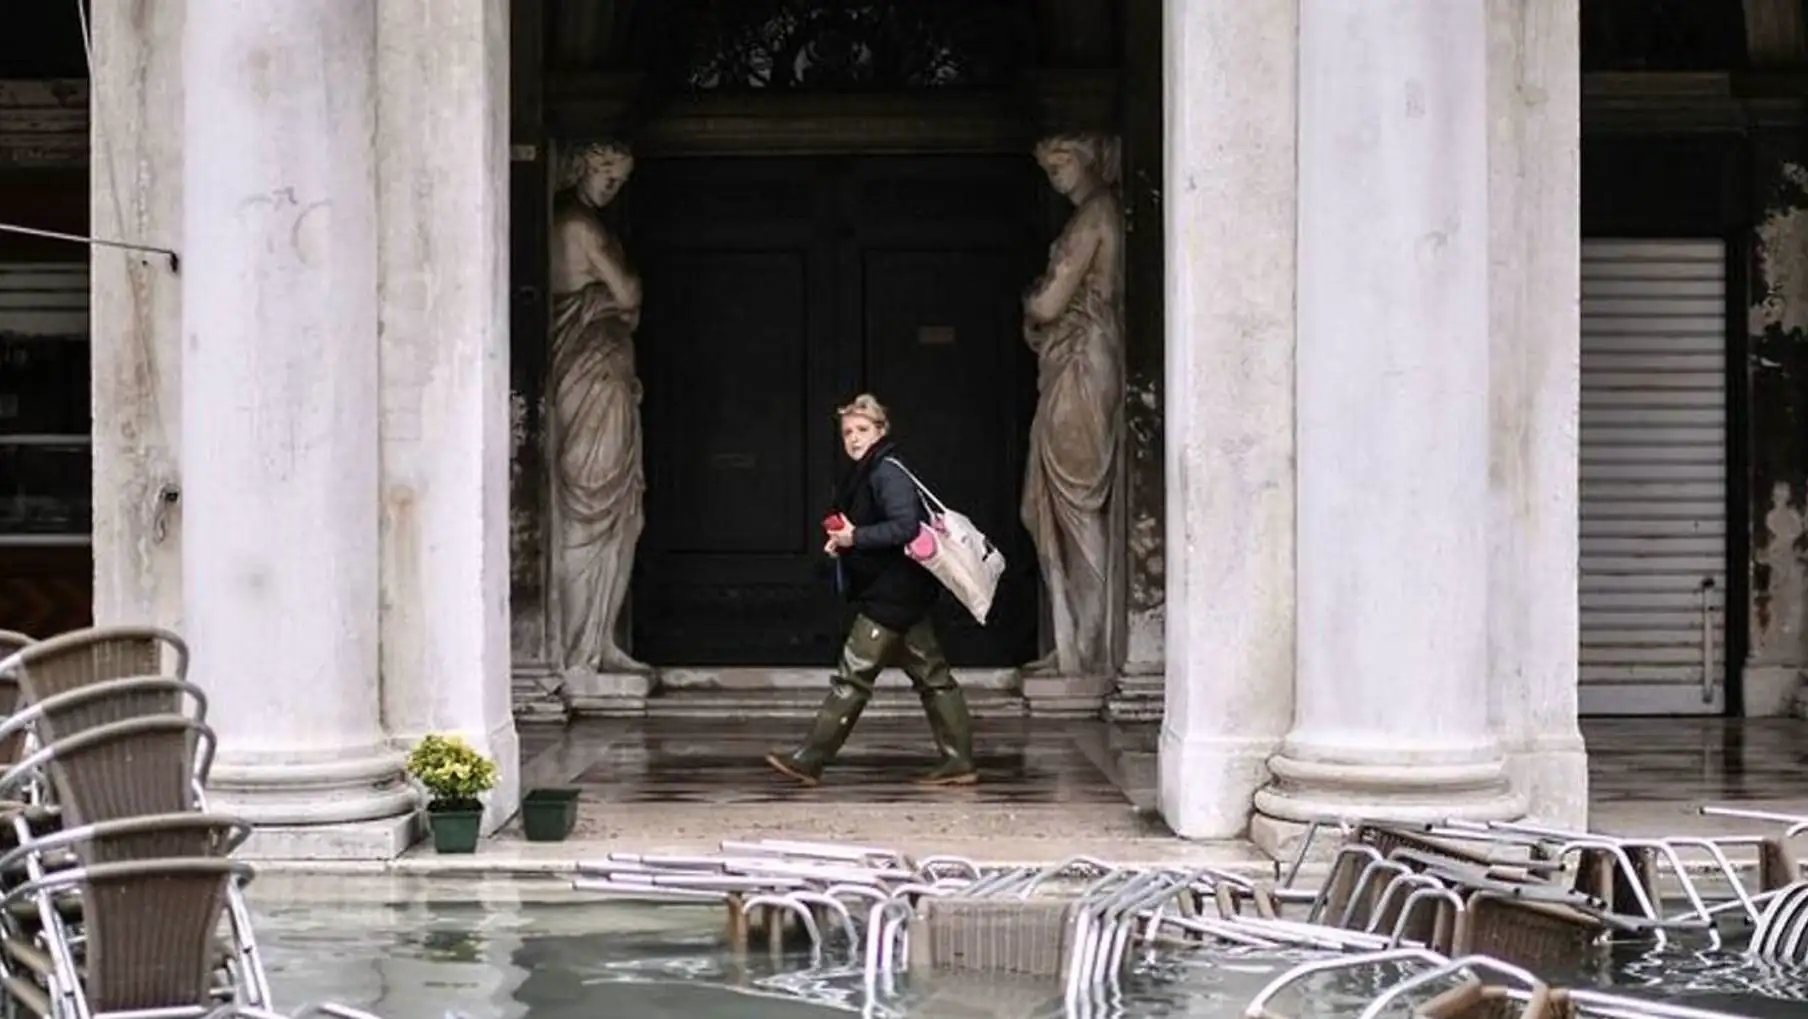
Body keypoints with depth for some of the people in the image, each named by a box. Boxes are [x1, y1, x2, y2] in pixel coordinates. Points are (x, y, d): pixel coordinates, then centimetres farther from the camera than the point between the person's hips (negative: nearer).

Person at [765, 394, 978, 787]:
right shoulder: (865, 474, 15)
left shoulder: (887, 471, -15)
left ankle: (810, 758, -2)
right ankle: (959, 762, 13)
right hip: (901, 593, 11)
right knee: (930, 675, 10)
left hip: (891, 593, -11)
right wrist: (843, 542, 5)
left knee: (853, 674, -6)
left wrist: (855, 537, -22)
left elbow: (906, 526, -25)